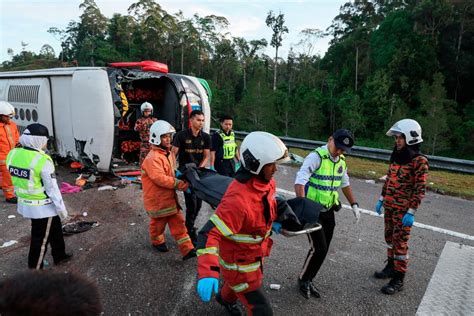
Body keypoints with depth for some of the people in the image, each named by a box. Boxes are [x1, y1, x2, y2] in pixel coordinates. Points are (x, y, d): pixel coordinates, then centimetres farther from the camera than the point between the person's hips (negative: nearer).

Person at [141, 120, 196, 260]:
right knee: (158, 222, 15)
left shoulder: (169, 154, 7)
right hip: (157, 199, -8)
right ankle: (157, 241, 42)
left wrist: (180, 176, 1)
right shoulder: (153, 158, -23)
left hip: (170, 196, 8)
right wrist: (180, 184, -30)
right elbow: (160, 179, -31)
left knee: (178, 223, 5)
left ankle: (187, 249, 8)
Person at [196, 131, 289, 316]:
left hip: (255, 257, 8)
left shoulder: (266, 182, -10)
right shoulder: (238, 198, -37)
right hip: (239, 265, -8)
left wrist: (272, 221, -2)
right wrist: (208, 273, -49)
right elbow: (209, 234, -38)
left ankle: (225, 298, 68)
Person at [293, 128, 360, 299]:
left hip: (329, 211, 7)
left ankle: (308, 280, 28)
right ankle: (303, 280, 17)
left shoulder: (341, 161, 7)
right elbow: (300, 181, -29)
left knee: (323, 250, 10)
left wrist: (354, 205, 19)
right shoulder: (316, 157, -19)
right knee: (318, 248, -7)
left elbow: (345, 184, 21)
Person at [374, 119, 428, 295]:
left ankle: (398, 280, 12)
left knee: (400, 242, 0)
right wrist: (381, 199, 16)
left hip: (403, 210, -7)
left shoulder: (419, 161, -14)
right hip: (389, 207, 7)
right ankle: (391, 267, 34)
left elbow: (420, 190, -16)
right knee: (390, 238, 17)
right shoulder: (396, 157, 8)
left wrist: (411, 212, -18)